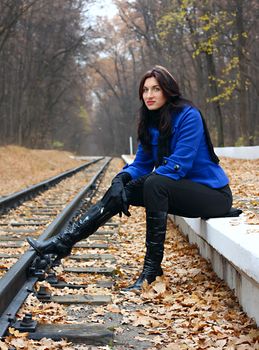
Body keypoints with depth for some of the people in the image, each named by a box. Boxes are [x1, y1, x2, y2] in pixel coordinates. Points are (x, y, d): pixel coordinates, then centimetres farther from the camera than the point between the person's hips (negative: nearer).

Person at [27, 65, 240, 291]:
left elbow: (179, 164, -23)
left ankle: (152, 269, -29)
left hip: (211, 193, -7)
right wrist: (121, 179, -14)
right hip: (178, 191, 7)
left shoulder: (188, 116, -16)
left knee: (154, 184, -33)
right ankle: (63, 243, -9)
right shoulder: (151, 123, 7)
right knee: (118, 191, -7)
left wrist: (143, 181, -22)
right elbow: (141, 164, 6)